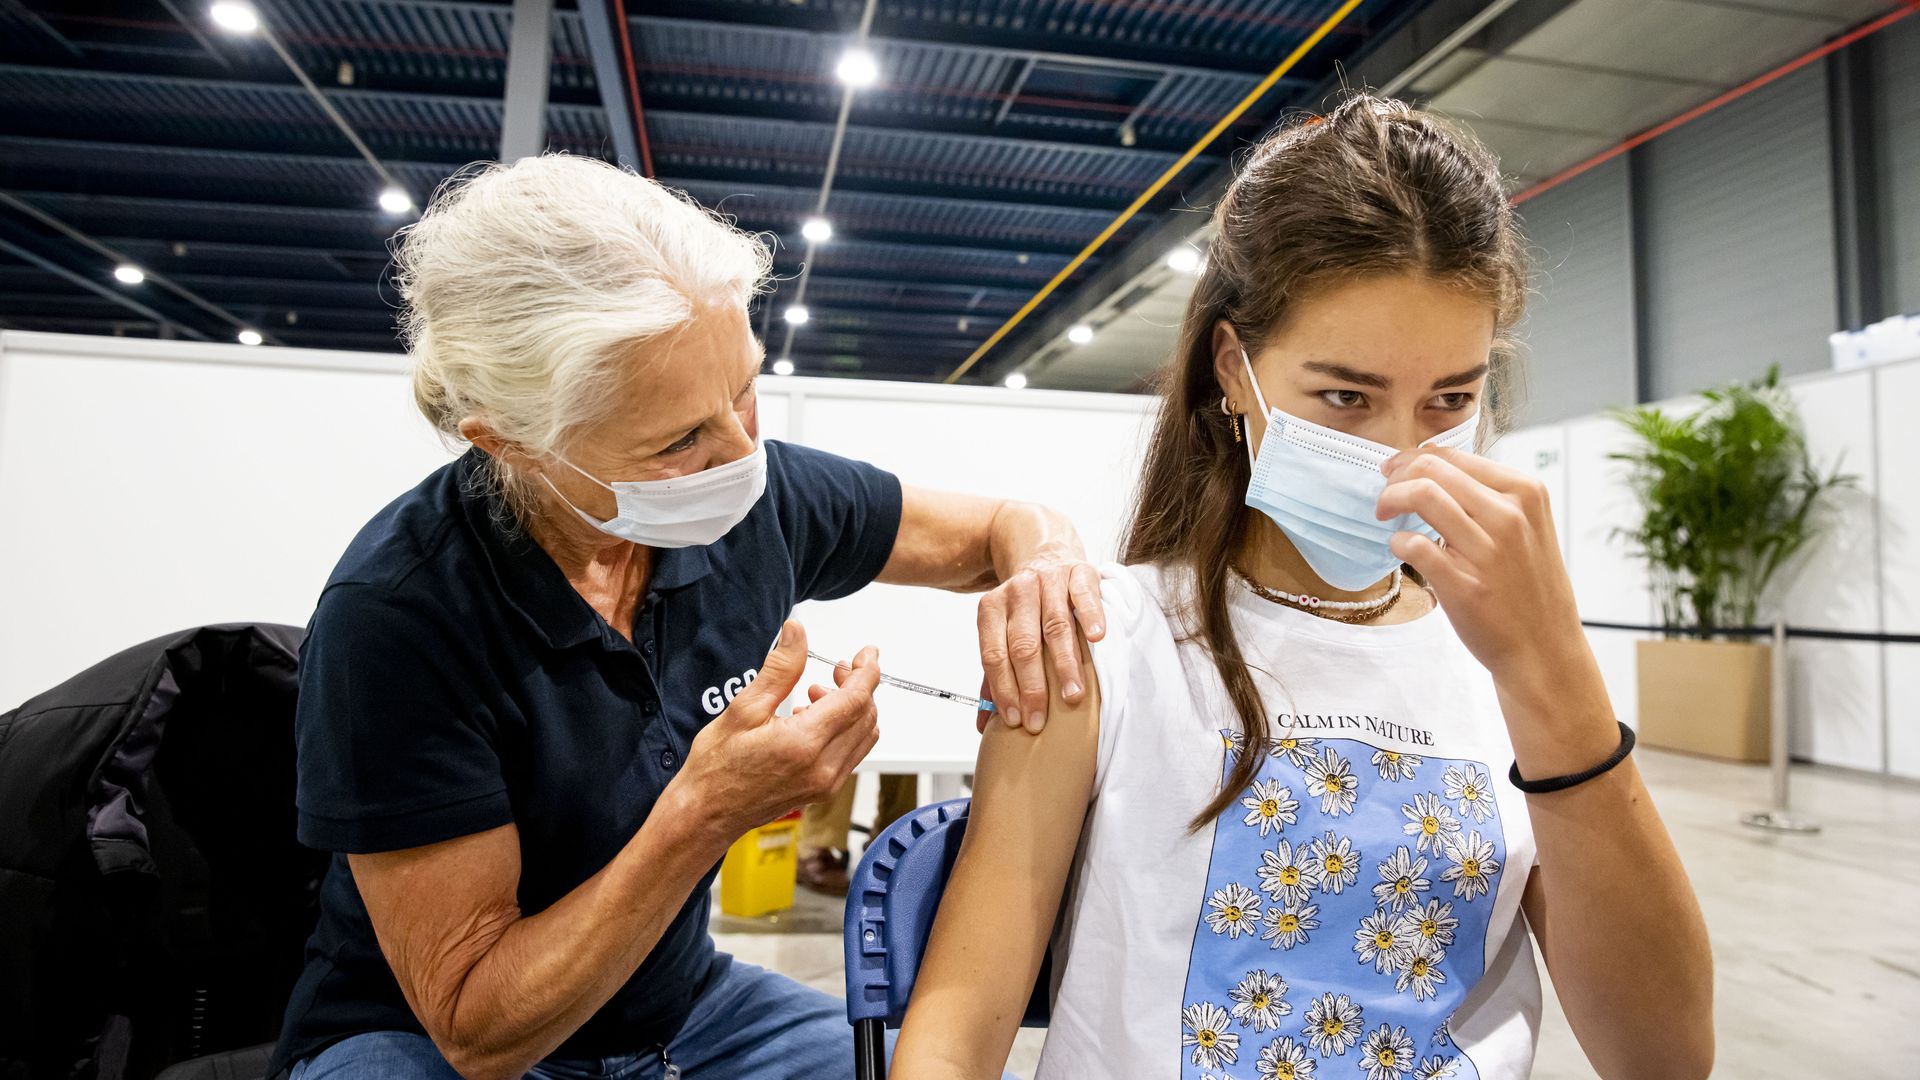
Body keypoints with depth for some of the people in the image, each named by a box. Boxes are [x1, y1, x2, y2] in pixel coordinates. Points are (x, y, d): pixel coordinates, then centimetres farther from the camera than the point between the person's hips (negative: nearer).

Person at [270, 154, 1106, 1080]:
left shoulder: (758, 498, -16)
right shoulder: (394, 613, -27)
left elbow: (997, 524, 0)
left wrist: (1041, 562, -24)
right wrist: (705, 817, -35)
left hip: (680, 1003, 5)